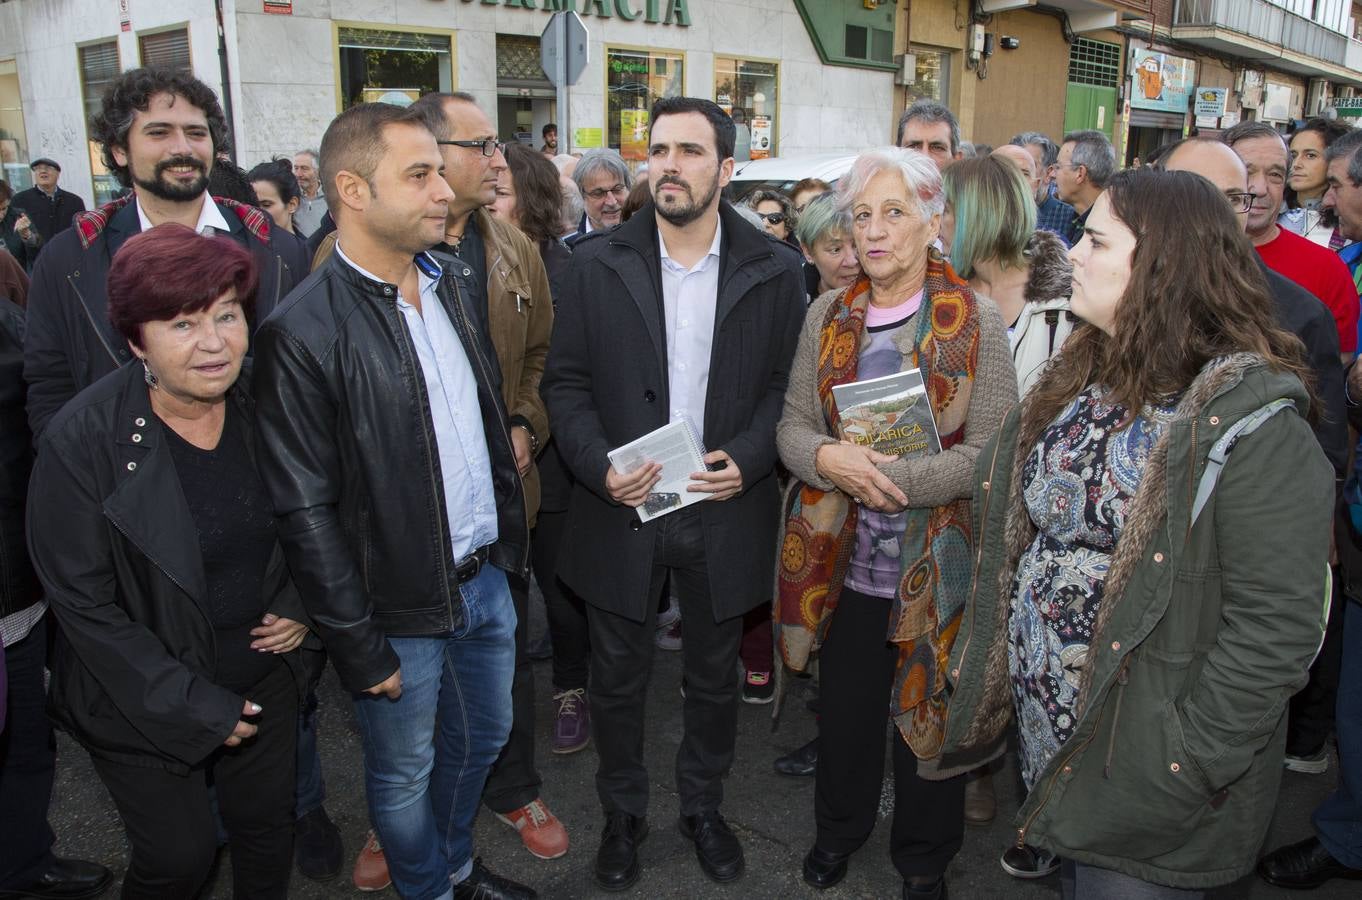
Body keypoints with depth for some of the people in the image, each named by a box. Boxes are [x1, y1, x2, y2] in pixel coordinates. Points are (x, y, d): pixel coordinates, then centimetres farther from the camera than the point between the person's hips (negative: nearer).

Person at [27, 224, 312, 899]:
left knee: (268, 832, 19)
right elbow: (83, 602, -17)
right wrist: (194, 706, -16)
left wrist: (297, 607, -8)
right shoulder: (83, 441, -21)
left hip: (264, 680, 4)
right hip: (145, 707, -3)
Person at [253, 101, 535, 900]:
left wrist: (511, 534, 10)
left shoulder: (454, 282, 3)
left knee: (484, 736, 24)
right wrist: (359, 647, -14)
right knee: (405, 772, 16)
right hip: (400, 606, -7)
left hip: (486, 576, 7)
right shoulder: (303, 332, -19)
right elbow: (306, 509, -17)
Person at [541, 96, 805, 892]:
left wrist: (748, 459, -15)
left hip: (725, 511, 0)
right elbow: (566, 381, -1)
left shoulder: (774, 271, -3)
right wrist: (597, 464, -16)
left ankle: (704, 807, 43)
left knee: (715, 677, 18)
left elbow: (788, 382, 1)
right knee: (618, 680, 15)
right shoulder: (598, 264, -2)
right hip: (621, 511, 0)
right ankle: (624, 813, 40)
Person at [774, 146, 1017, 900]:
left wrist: (889, 478, -23)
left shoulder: (976, 320, -10)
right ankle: (838, 828, 47)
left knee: (928, 715, 14)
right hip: (843, 559, 3)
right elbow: (792, 424, 2)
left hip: (935, 567, -3)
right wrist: (830, 458, -20)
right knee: (844, 708, 19)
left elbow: (990, 453, -13)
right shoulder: (827, 316, 2)